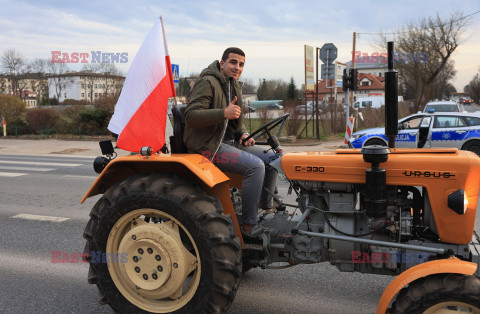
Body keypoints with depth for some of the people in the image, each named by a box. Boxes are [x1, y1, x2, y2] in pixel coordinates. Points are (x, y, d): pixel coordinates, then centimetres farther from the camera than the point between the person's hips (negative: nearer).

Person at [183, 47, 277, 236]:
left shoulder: (235, 86, 17)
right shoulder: (208, 82, -12)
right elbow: (191, 116, -23)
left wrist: (243, 133, 7)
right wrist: (224, 113, -34)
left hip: (230, 142, 9)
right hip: (208, 146, -9)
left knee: (272, 158, 1)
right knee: (255, 165, -25)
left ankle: (267, 210, 8)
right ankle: (249, 225, -19)